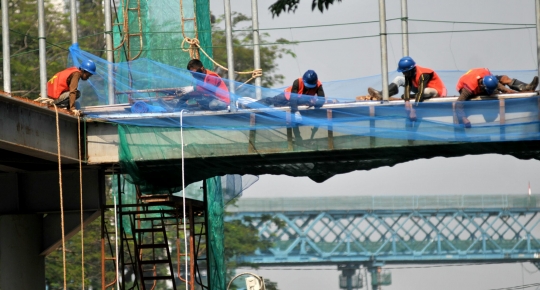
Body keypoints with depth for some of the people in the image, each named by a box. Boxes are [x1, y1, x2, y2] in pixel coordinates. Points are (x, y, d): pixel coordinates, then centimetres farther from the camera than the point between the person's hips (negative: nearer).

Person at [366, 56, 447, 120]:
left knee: (426, 91, -45)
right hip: (420, 88, 7)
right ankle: (381, 95, -17)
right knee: (399, 79, -2)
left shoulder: (423, 74, -33)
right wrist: (407, 101, -37)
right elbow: (407, 87, -20)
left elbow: (421, 91, -41)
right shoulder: (409, 73, -11)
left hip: (436, 91, -7)